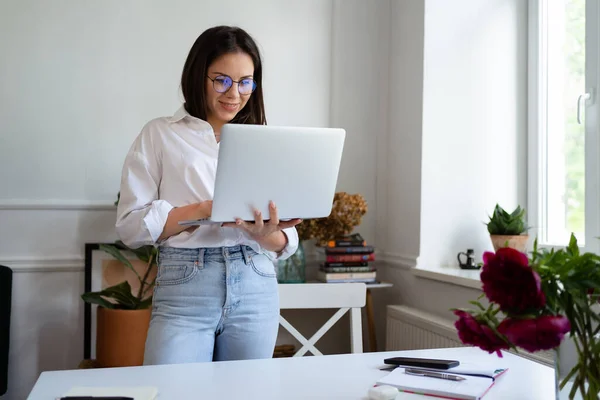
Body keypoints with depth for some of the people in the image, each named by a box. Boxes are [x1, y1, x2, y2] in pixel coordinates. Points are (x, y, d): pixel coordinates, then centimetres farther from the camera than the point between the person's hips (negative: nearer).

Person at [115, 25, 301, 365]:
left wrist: (264, 233, -14)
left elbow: (286, 243, 9)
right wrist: (204, 210, -15)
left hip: (256, 289, 3)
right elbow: (130, 224, -3)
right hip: (184, 290, -3)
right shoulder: (160, 135, 5)